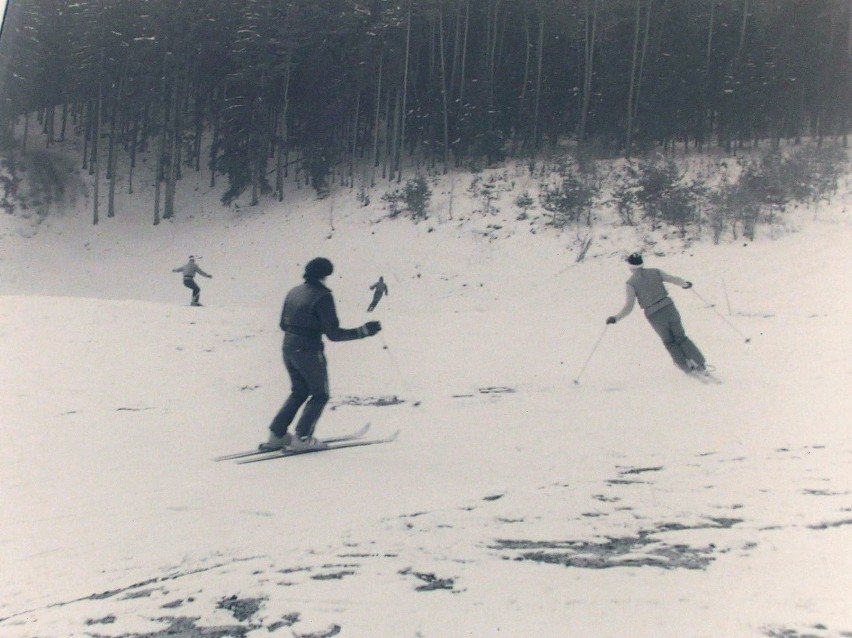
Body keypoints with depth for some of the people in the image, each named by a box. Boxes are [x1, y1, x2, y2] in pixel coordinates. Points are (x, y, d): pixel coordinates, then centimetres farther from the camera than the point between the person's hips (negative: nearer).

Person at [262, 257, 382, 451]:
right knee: (320, 395, 10)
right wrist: (363, 331, -14)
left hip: (288, 349, 7)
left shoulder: (293, 292, 7)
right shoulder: (322, 296, -14)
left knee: (299, 392, 22)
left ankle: (276, 434, 16)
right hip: (309, 352, -7)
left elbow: (283, 324, 16)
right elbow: (333, 333, -18)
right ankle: (302, 438, 1)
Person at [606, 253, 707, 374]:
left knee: (670, 342, 20)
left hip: (654, 316, -2)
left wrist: (615, 318, -1)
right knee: (681, 338, 17)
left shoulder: (631, 282, -4)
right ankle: (700, 363, 11)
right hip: (669, 308, 2)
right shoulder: (655, 272, 5)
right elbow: (675, 280, 7)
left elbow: (629, 306, -10)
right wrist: (686, 283, 28)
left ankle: (686, 366, 26)